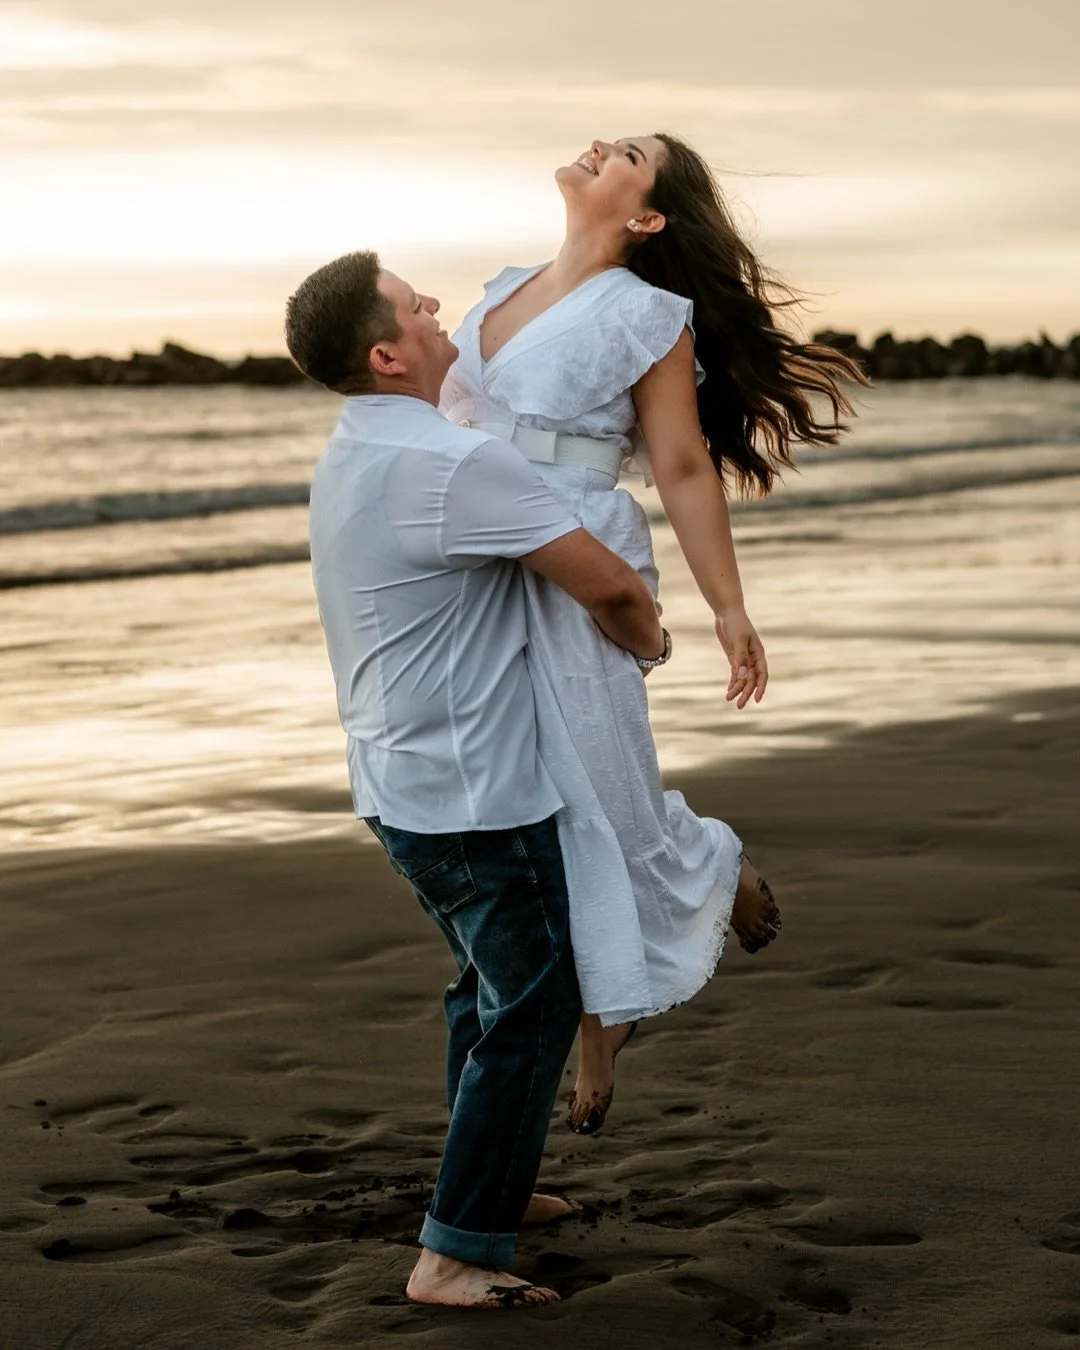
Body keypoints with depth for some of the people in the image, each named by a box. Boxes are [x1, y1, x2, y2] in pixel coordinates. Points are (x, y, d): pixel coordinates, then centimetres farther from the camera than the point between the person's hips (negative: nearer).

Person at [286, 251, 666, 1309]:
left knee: (489, 987, 23)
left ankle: (493, 1187, 36)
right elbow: (605, 583, -19)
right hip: (477, 794, -10)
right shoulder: (452, 465, -23)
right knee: (530, 1010, -1)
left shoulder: (344, 460, 9)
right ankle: (455, 1252, 2)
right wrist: (646, 636, 2)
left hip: (399, 783, 10)